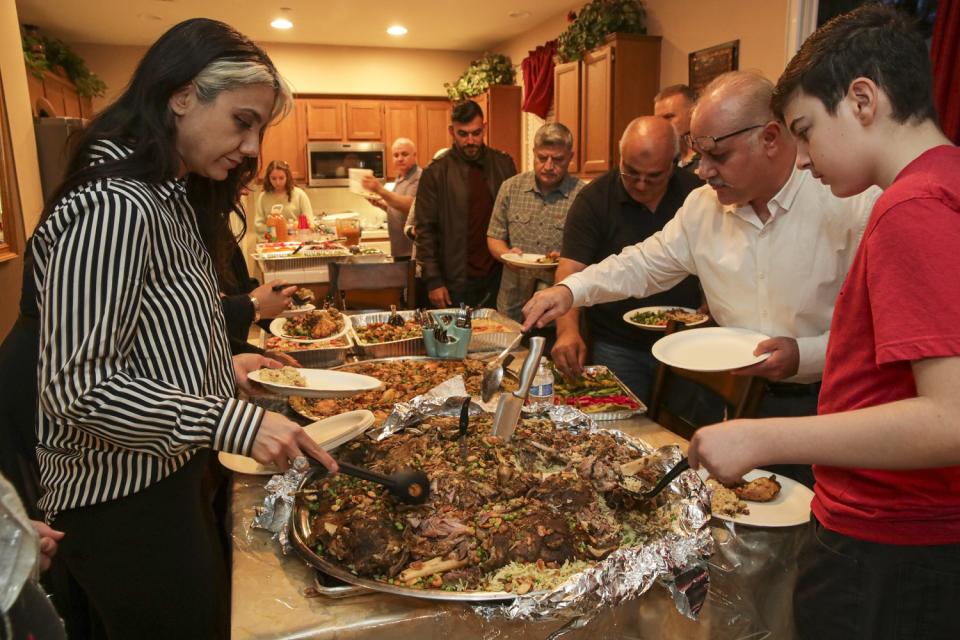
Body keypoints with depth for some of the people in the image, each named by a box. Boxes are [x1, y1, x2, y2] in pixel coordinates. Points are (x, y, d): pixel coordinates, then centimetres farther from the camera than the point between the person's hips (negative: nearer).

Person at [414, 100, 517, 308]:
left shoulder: (503, 164, 5)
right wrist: (433, 281, -8)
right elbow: (425, 230, -3)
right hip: (457, 281, -2)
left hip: (499, 276, 3)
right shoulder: (435, 172, -3)